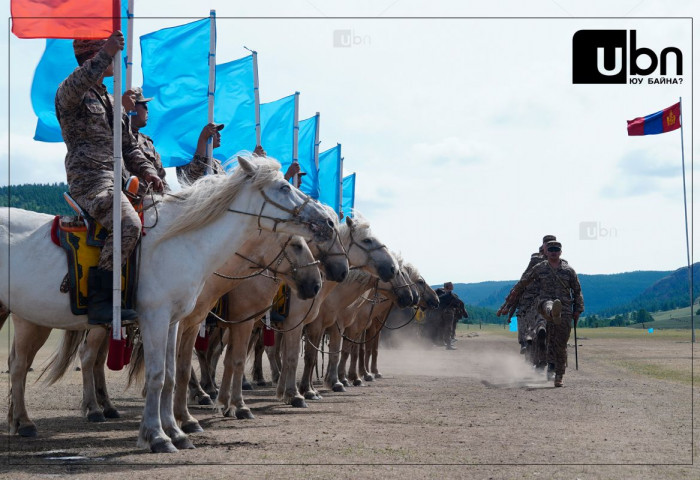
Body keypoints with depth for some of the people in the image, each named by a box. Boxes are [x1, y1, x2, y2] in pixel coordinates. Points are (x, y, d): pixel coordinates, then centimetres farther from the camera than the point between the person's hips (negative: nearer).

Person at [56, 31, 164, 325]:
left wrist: (147, 172, 10)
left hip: (114, 182, 9)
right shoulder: (69, 94, -1)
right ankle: (99, 301, -32)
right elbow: (76, 84, -28)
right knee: (129, 224, -30)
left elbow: (128, 147, 27)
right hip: (89, 181, -9)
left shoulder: (112, 102, 26)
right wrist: (107, 53, -31)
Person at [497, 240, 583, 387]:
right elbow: (520, 286, 13)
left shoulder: (568, 270, 11)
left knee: (560, 344, -3)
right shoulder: (538, 269, 9)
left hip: (565, 309, 1)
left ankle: (559, 376, 6)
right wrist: (507, 304, 13)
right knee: (547, 305, -41)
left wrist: (577, 310, 7)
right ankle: (554, 314, -77)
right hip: (544, 302, -1)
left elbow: (577, 291, 18)